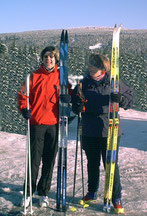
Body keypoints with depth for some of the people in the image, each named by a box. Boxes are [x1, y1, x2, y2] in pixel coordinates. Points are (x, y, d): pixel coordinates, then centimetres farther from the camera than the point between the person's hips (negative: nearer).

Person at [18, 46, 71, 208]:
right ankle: (29, 191, 16)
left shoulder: (61, 76, 8)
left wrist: (67, 97, -14)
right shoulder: (34, 76, 4)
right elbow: (23, 94, 5)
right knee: (34, 159, 0)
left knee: (49, 160, 8)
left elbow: (68, 93, 9)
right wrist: (24, 109, -13)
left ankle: (43, 193, 21)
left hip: (54, 123, 1)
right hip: (37, 123, -1)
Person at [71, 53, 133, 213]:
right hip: (89, 133, 3)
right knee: (92, 164, 16)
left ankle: (116, 198, 15)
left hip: (109, 131, -3)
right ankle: (92, 193, 35)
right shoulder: (84, 83, 4)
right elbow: (76, 107, 10)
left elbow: (130, 99, 4)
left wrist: (120, 99, -17)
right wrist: (79, 106, -14)